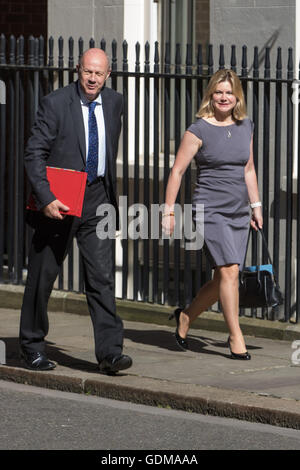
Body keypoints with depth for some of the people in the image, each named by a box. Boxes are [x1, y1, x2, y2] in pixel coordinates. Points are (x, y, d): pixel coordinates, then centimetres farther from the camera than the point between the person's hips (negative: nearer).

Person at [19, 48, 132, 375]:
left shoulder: (114, 102, 6)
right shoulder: (55, 103, -10)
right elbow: (34, 154, -13)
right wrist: (46, 199, -23)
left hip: (96, 201, 3)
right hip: (58, 203, -3)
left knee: (102, 275, -7)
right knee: (43, 274, 8)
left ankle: (110, 352, -11)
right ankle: (32, 347, 23)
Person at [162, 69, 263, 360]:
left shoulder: (245, 127, 10)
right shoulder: (198, 130, -7)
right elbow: (177, 172, -4)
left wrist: (256, 206, 17)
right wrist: (169, 210, -6)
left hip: (238, 213, 6)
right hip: (210, 212, -6)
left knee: (223, 280, 7)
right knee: (229, 270, -18)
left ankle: (185, 317, 30)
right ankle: (236, 339, -14)